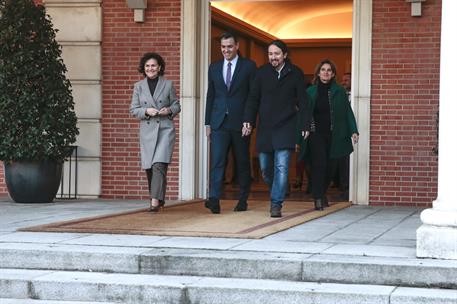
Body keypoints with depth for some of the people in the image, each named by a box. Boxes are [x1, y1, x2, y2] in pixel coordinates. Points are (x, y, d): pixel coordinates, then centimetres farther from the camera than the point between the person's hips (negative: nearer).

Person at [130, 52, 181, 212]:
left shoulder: (168, 84, 5)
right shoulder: (138, 87, 9)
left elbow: (177, 105, 12)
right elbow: (133, 110, 8)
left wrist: (169, 110, -9)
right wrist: (146, 111, -10)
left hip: (165, 129, -3)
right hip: (147, 131, 3)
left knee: (159, 165, -17)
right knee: (149, 167, 6)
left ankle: (155, 201, -21)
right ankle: (159, 199, 22)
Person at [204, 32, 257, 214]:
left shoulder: (249, 66, 2)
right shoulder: (214, 67, 12)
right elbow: (210, 96, 15)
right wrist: (207, 123, 10)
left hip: (240, 122, -2)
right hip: (219, 123, 2)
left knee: (242, 163, 7)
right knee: (217, 161, -11)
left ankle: (243, 200, 18)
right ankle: (214, 200, -19)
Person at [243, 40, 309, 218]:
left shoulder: (295, 74, 2)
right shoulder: (262, 72, 6)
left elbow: (302, 101, 4)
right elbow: (253, 99, 7)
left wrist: (304, 125, -1)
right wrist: (248, 120, -5)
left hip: (285, 127, -3)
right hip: (265, 128, 3)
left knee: (281, 167, -11)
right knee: (265, 168, 7)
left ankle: (276, 204, -9)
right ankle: (276, 194, 32)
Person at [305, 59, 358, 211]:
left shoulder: (339, 91, 6)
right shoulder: (310, 92, 6)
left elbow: (347, 112, 5)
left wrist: (353, 131, -5)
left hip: (334, 135, 1)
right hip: (316, 134, -1)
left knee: (330, 166, 5)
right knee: (319, 164, -12)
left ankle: (322, 193, 27)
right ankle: (318, 198, -8)